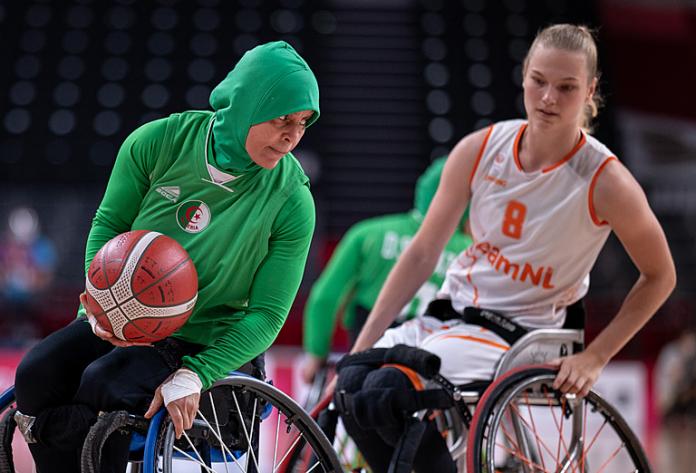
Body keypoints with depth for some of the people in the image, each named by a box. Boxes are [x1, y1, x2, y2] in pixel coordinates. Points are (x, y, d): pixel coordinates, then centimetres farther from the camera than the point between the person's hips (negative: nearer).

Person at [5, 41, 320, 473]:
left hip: (202, 338, -3)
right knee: (36, 376, -23)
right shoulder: (160, 142, -8)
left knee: (104, 386, -30)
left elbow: (267, 315, -11)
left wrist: (195, 374, -24)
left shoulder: (292, 200, -12)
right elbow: (108, 224, 5)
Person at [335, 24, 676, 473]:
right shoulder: (480, 149, -2)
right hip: (449, 314, 5)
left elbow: (660, 276, 1)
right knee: (353, 384, -25)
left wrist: (595, 357, -6)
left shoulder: (605, 181, -12)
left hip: (518, 332, -5)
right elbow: (422, 254, 2)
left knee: (387, 392, -30)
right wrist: (361, 346, -3)